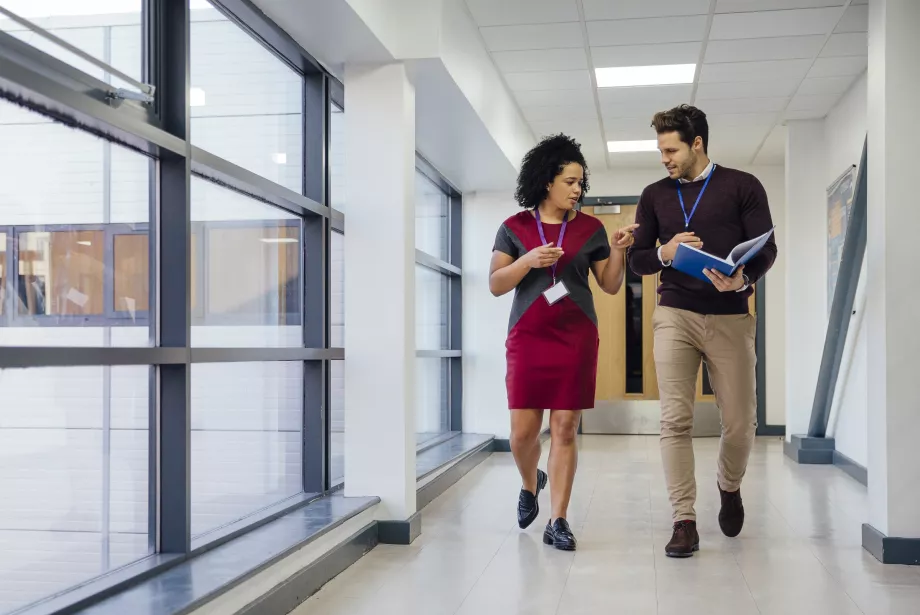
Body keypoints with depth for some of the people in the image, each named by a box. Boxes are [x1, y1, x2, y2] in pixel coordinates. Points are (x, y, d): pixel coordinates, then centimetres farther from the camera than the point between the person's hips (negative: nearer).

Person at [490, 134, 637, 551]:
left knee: (565, 429, -2)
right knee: (523, 430, 0)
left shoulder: (590, 228, 7)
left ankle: (558, 521, 4)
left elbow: (610, 285, 10)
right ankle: (530, 485, 32)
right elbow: (495, 285, 1)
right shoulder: (515, 228, 4)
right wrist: (529, 260, -14)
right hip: (528, 337, 0)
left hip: (576, 338, 0)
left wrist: (618, 251, -7)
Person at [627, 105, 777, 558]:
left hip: (730, 317, -1)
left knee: (740, 422, 2)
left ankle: (729, 488, 32)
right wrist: (664, 253, -10)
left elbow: (766, 248, -2)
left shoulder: (743, 186, 4)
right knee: (675, 419, -8)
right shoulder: (654, 195, 12)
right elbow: (637, 260, 13)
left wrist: (743, 279, -23)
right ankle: (684, 522, -2)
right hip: (674, 315, 1)